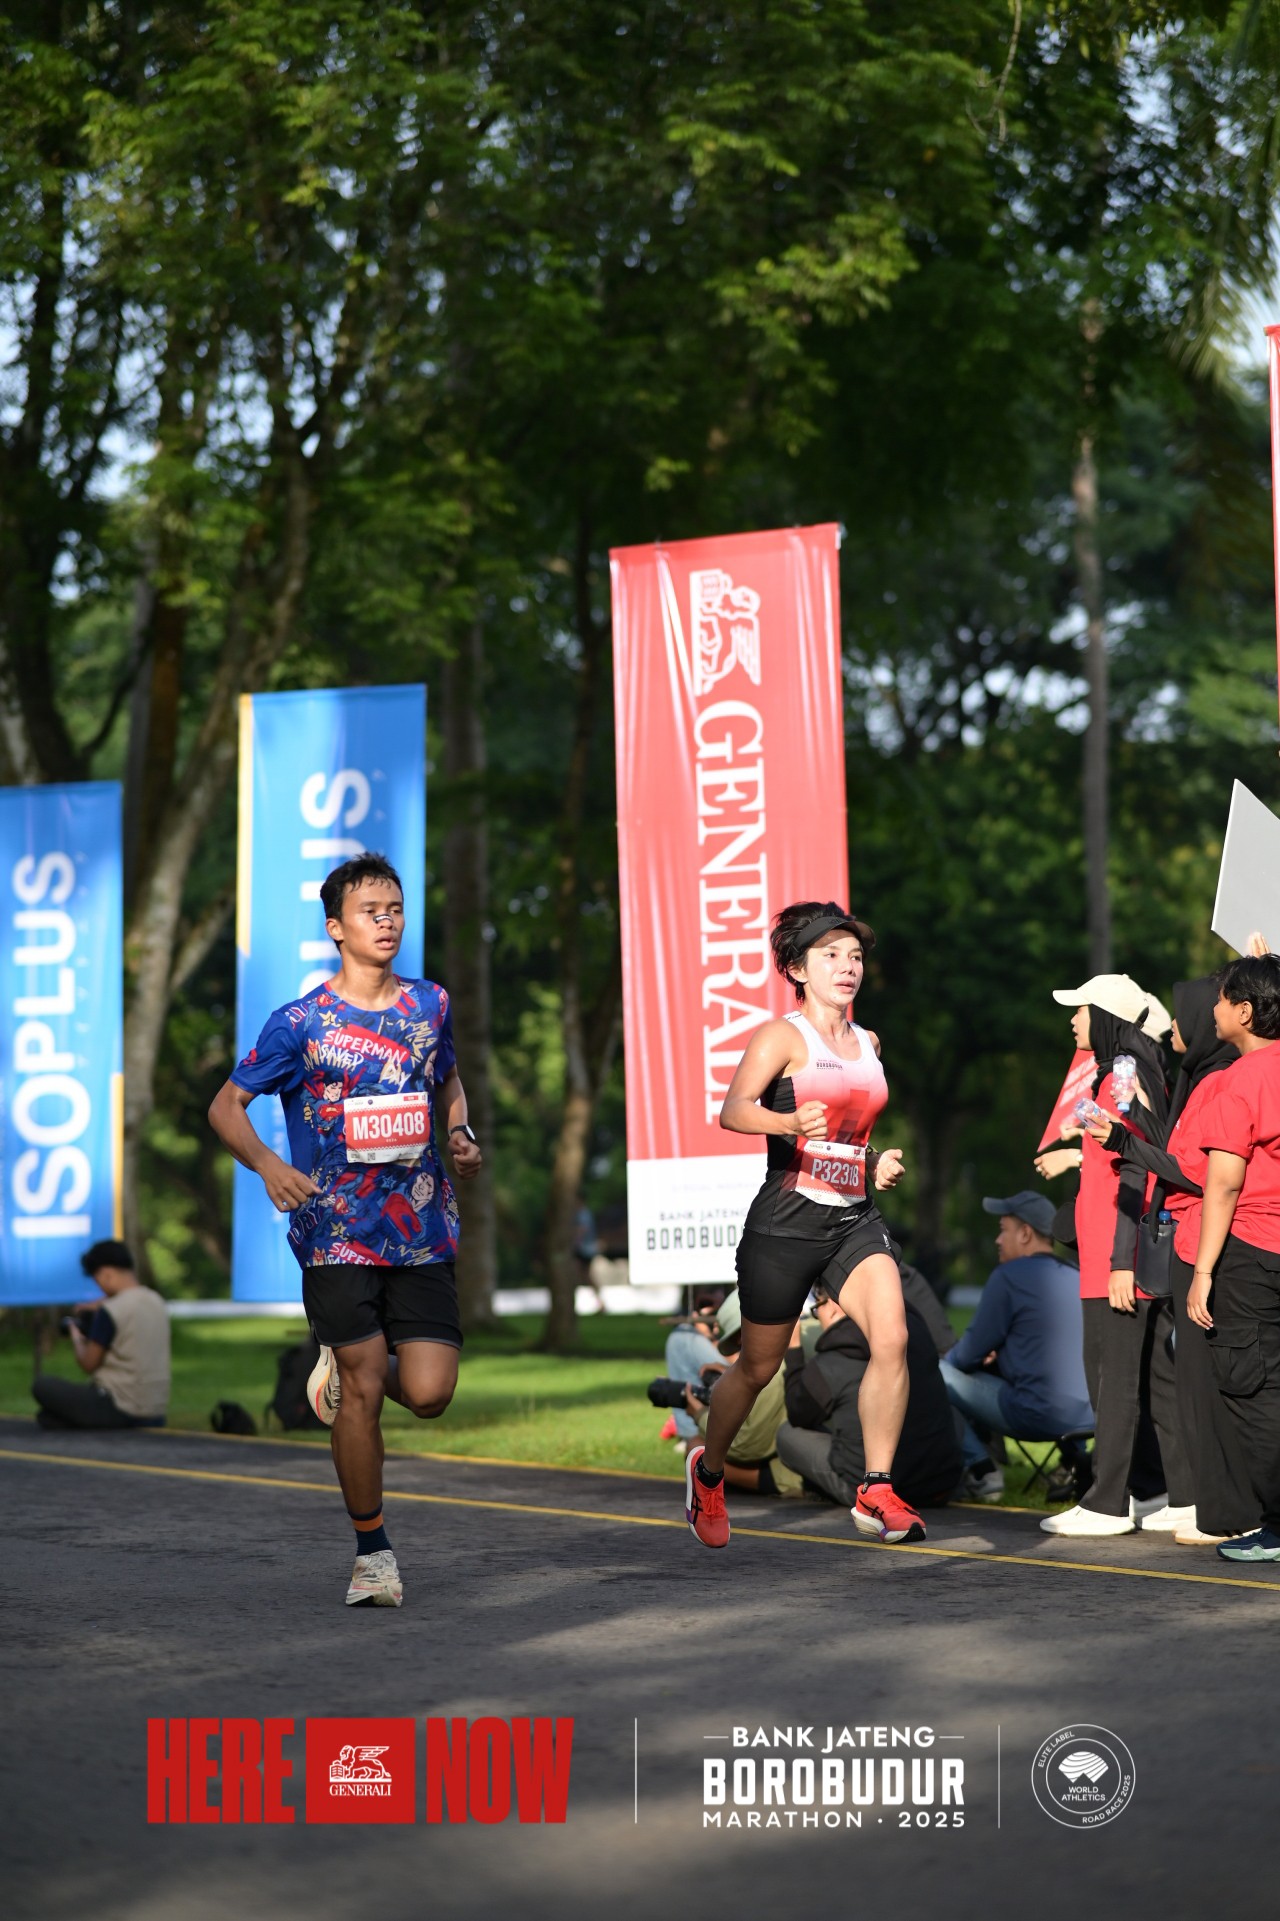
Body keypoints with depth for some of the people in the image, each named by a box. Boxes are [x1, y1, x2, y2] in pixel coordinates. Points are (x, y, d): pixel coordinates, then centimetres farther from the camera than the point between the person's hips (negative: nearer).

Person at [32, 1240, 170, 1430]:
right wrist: (100, 1306, 22)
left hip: (120, 1410, -8)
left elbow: (89, 1364, -6)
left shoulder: (110, 1311, -16)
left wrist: (76, 1339, 11)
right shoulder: (156, 1302, 6)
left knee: (41, 1384, 0)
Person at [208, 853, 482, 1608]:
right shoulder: (300, 1023, -5)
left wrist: (460, 1135, 5)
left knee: (429, 1395, -6)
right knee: (363, 1394, -5)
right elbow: (227, 1105, 1)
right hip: (337, 1233, -3)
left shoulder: (431, 1005, 7)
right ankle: (373, 1552, 11)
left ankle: (346, 1367, 29)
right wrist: (266, 1162, -18)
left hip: (422, 1232, 3)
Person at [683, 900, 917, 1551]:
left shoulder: (867, 1043, 15)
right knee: (759, 1367, 8)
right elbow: (733, 1110, -22)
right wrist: (789, 1122, -42)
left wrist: (875, 1164, 11)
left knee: (892, 1338, -18)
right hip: (785, 1222, -5)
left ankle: (876, 1494, -11)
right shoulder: (782, 1036, -6)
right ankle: (708, 1470, 35)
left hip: (855, 1220, 5)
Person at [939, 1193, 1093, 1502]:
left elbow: (969, 1355, -1)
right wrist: (999, 1352, 18)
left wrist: (948, 1359, 20)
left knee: (938, 1373, 4)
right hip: (1089, 1416, 7)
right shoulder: (1077, 1278, 14)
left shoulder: (1010, 1276, -7)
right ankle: (1075, 1456, 21)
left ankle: (980, 1467, -2)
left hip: (1039, 1418, -7)